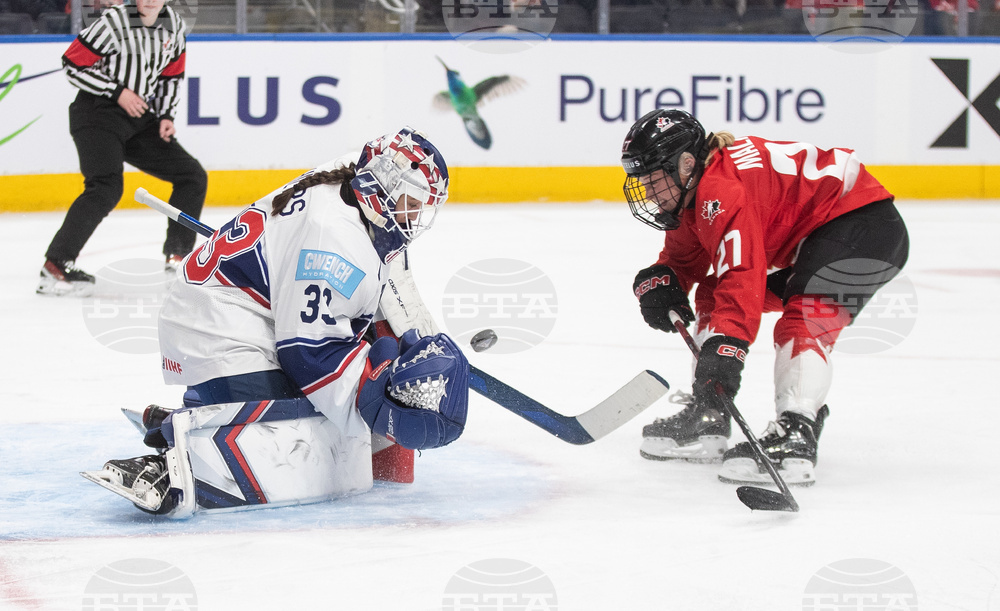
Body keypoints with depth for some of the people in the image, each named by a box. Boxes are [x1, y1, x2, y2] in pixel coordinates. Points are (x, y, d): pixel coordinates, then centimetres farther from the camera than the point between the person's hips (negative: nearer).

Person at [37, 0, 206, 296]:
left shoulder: (174, 25, 4)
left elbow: (172, 76, 16)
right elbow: (73, 65, -13)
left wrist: (166, 116, 3)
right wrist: (118, 91, -16)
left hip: (141, 118, 7)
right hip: (98, 114, -7)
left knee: (192, 176, 4)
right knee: (107, 187, -27)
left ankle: (178, 257, 14)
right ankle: (55, 266, -28)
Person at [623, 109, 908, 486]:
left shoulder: (724, 190, -30)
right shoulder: (690, 196, 3)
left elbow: (743, 274, -41)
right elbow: (683, 258, 16)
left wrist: (727, 345, -50)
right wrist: (658, 282, -8)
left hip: (865, 227, -11)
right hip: (801, 240, 12)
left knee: (804, 320, -31)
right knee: (713, 297, 11)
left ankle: (795, 438, -40)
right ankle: (706, 417, 16)